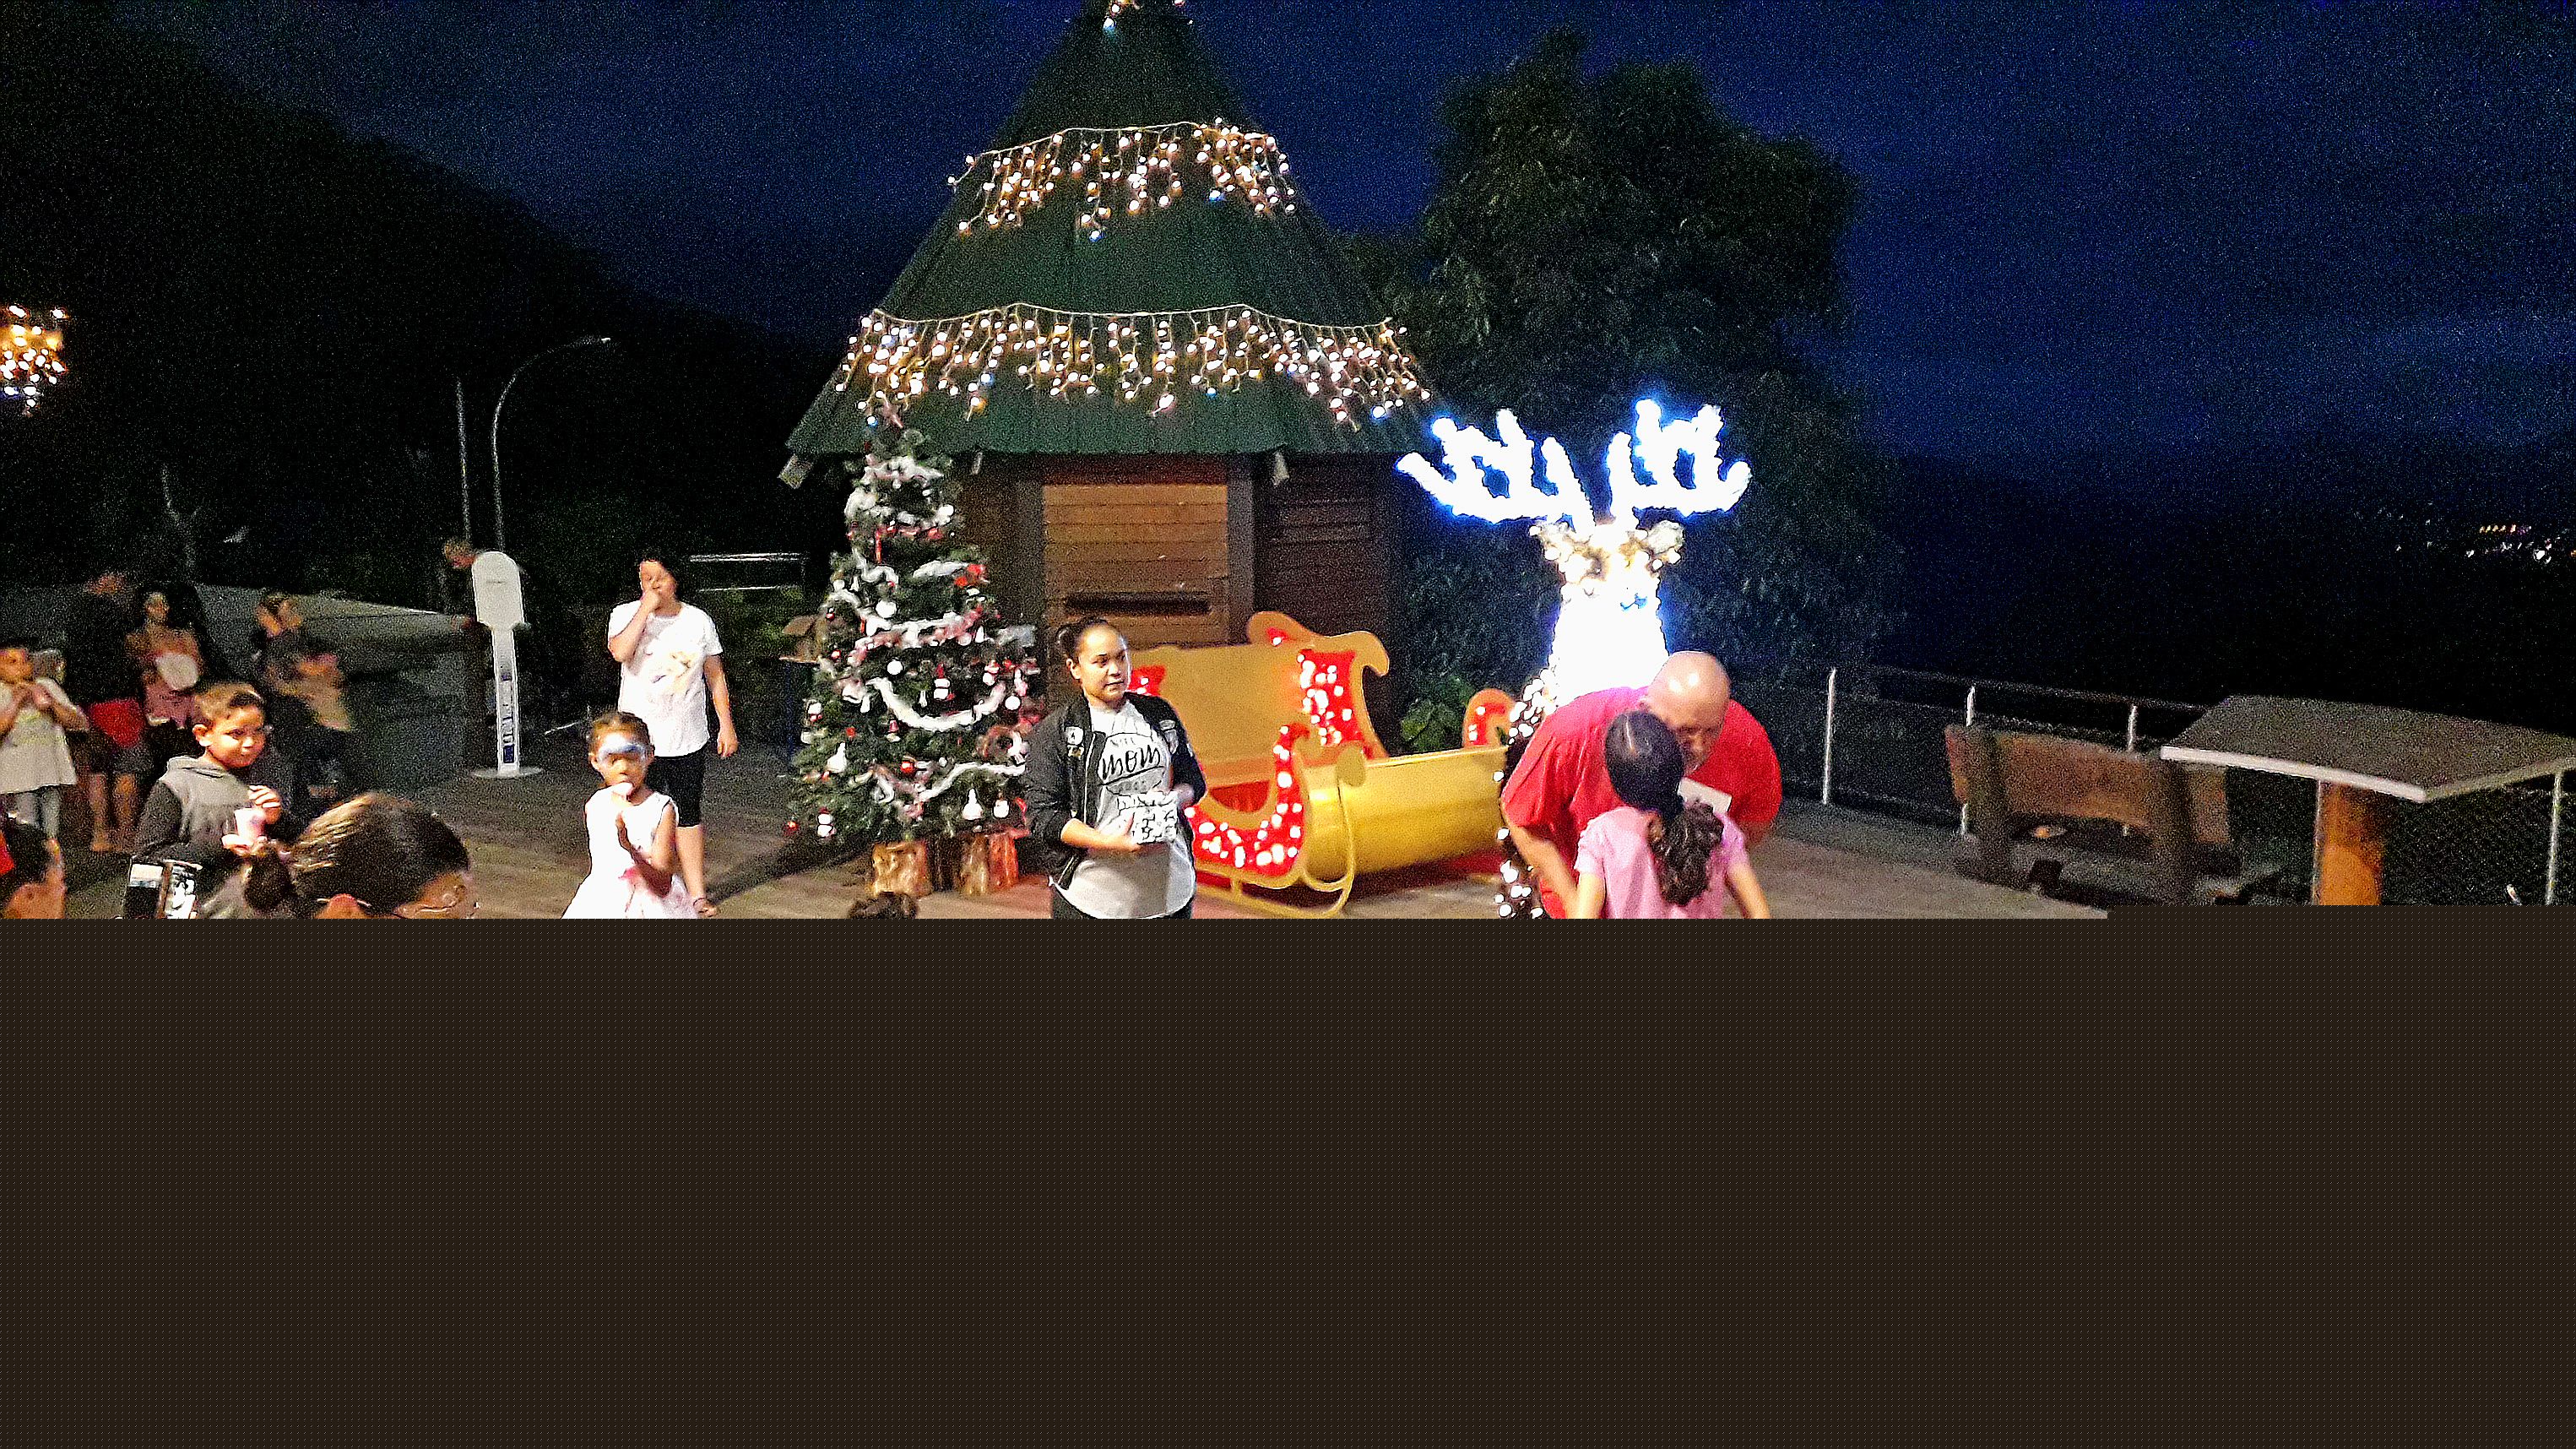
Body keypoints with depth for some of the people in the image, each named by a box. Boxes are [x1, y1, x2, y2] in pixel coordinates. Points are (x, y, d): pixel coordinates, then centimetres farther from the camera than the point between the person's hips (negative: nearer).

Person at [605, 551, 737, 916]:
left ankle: (697, 894, 8)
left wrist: (726, 726, 5)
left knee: (687, 815, 5)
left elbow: (716, 677, 9)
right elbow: (620, 652, -24)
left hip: (687, 740, 1)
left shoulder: (699, 620, 4)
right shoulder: (626, 614, -2)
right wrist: (646, 608, -20)